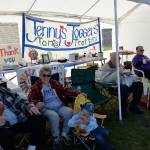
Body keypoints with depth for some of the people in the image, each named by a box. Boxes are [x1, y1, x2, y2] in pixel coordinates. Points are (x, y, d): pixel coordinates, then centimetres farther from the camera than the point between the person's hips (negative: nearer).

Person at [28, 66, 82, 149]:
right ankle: (56, 138, -10)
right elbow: (30, 98, -5)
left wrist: (77, 93, -3)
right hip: (46, 109, -4)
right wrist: (36, 103, -28)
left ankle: (64, 133, -3)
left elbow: (65, 90, 10)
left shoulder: (55, 83, 12)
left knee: (69, 111, -23)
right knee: (54, 116, -34)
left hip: (60, 107, 4)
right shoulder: (36, 86, 3)